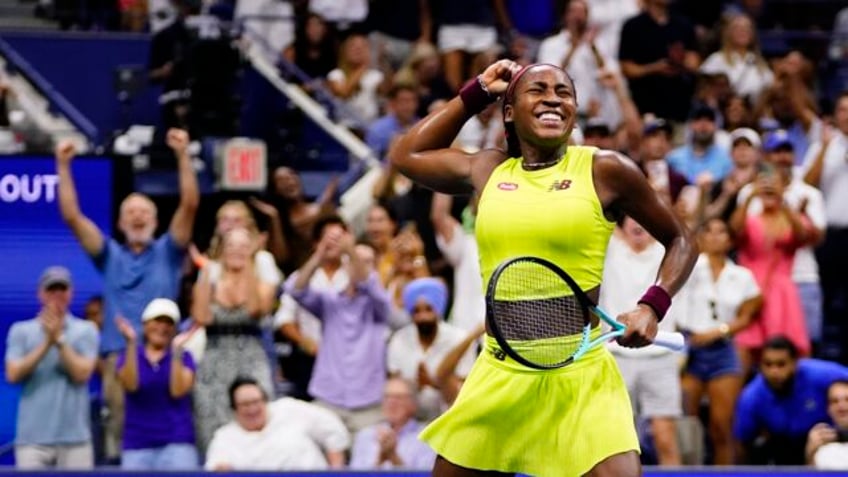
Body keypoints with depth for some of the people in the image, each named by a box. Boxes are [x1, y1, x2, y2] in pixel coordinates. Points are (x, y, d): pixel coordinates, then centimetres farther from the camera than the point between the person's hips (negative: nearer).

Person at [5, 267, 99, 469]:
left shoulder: (86, 330, 8)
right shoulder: (21, 331, 10)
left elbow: (82, 373, -4)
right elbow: (13, 374, -3)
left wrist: (59, 339, -10)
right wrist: (47, 343, -8)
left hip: (74, 437, 0)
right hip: (33, 438, 0)